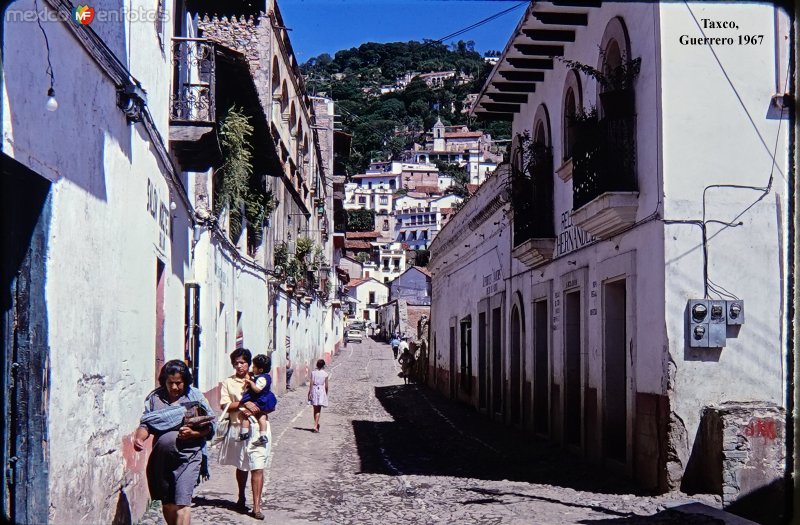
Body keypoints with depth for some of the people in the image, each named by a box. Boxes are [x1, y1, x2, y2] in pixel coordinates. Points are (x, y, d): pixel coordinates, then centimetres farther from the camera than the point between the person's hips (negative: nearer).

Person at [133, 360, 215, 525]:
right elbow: (146, 423, 4)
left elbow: (211, 425, 1)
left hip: (188, 457, -3)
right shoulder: (155, 398, 6)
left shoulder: (195, 397, 1)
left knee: (182, 503, -12)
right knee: (167, 503, 12)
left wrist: (193, 433, -16)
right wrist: (139, 438, -16)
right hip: (162, 457, 3)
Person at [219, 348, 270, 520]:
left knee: (257, 467, -9)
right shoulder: (228, 382, 5)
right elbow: (224, 405, -6)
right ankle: (241, 498, 37)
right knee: (241, 466, 16)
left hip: (257, 428, -1)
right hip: (237, 428, 1)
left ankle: (256, 506, -8)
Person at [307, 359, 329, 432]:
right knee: (318, 410, 0)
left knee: (315, 409, 15)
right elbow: (326, 385, -1)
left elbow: (311, 383, -7)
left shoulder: (313, 373, -4)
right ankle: (315, 426, -12)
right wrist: (326, 393, 12)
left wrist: (309, 392, -4)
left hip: (314, 390, 1)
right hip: (322, 391, -1)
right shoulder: (325, 374, -4)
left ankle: (316, 424, 27)